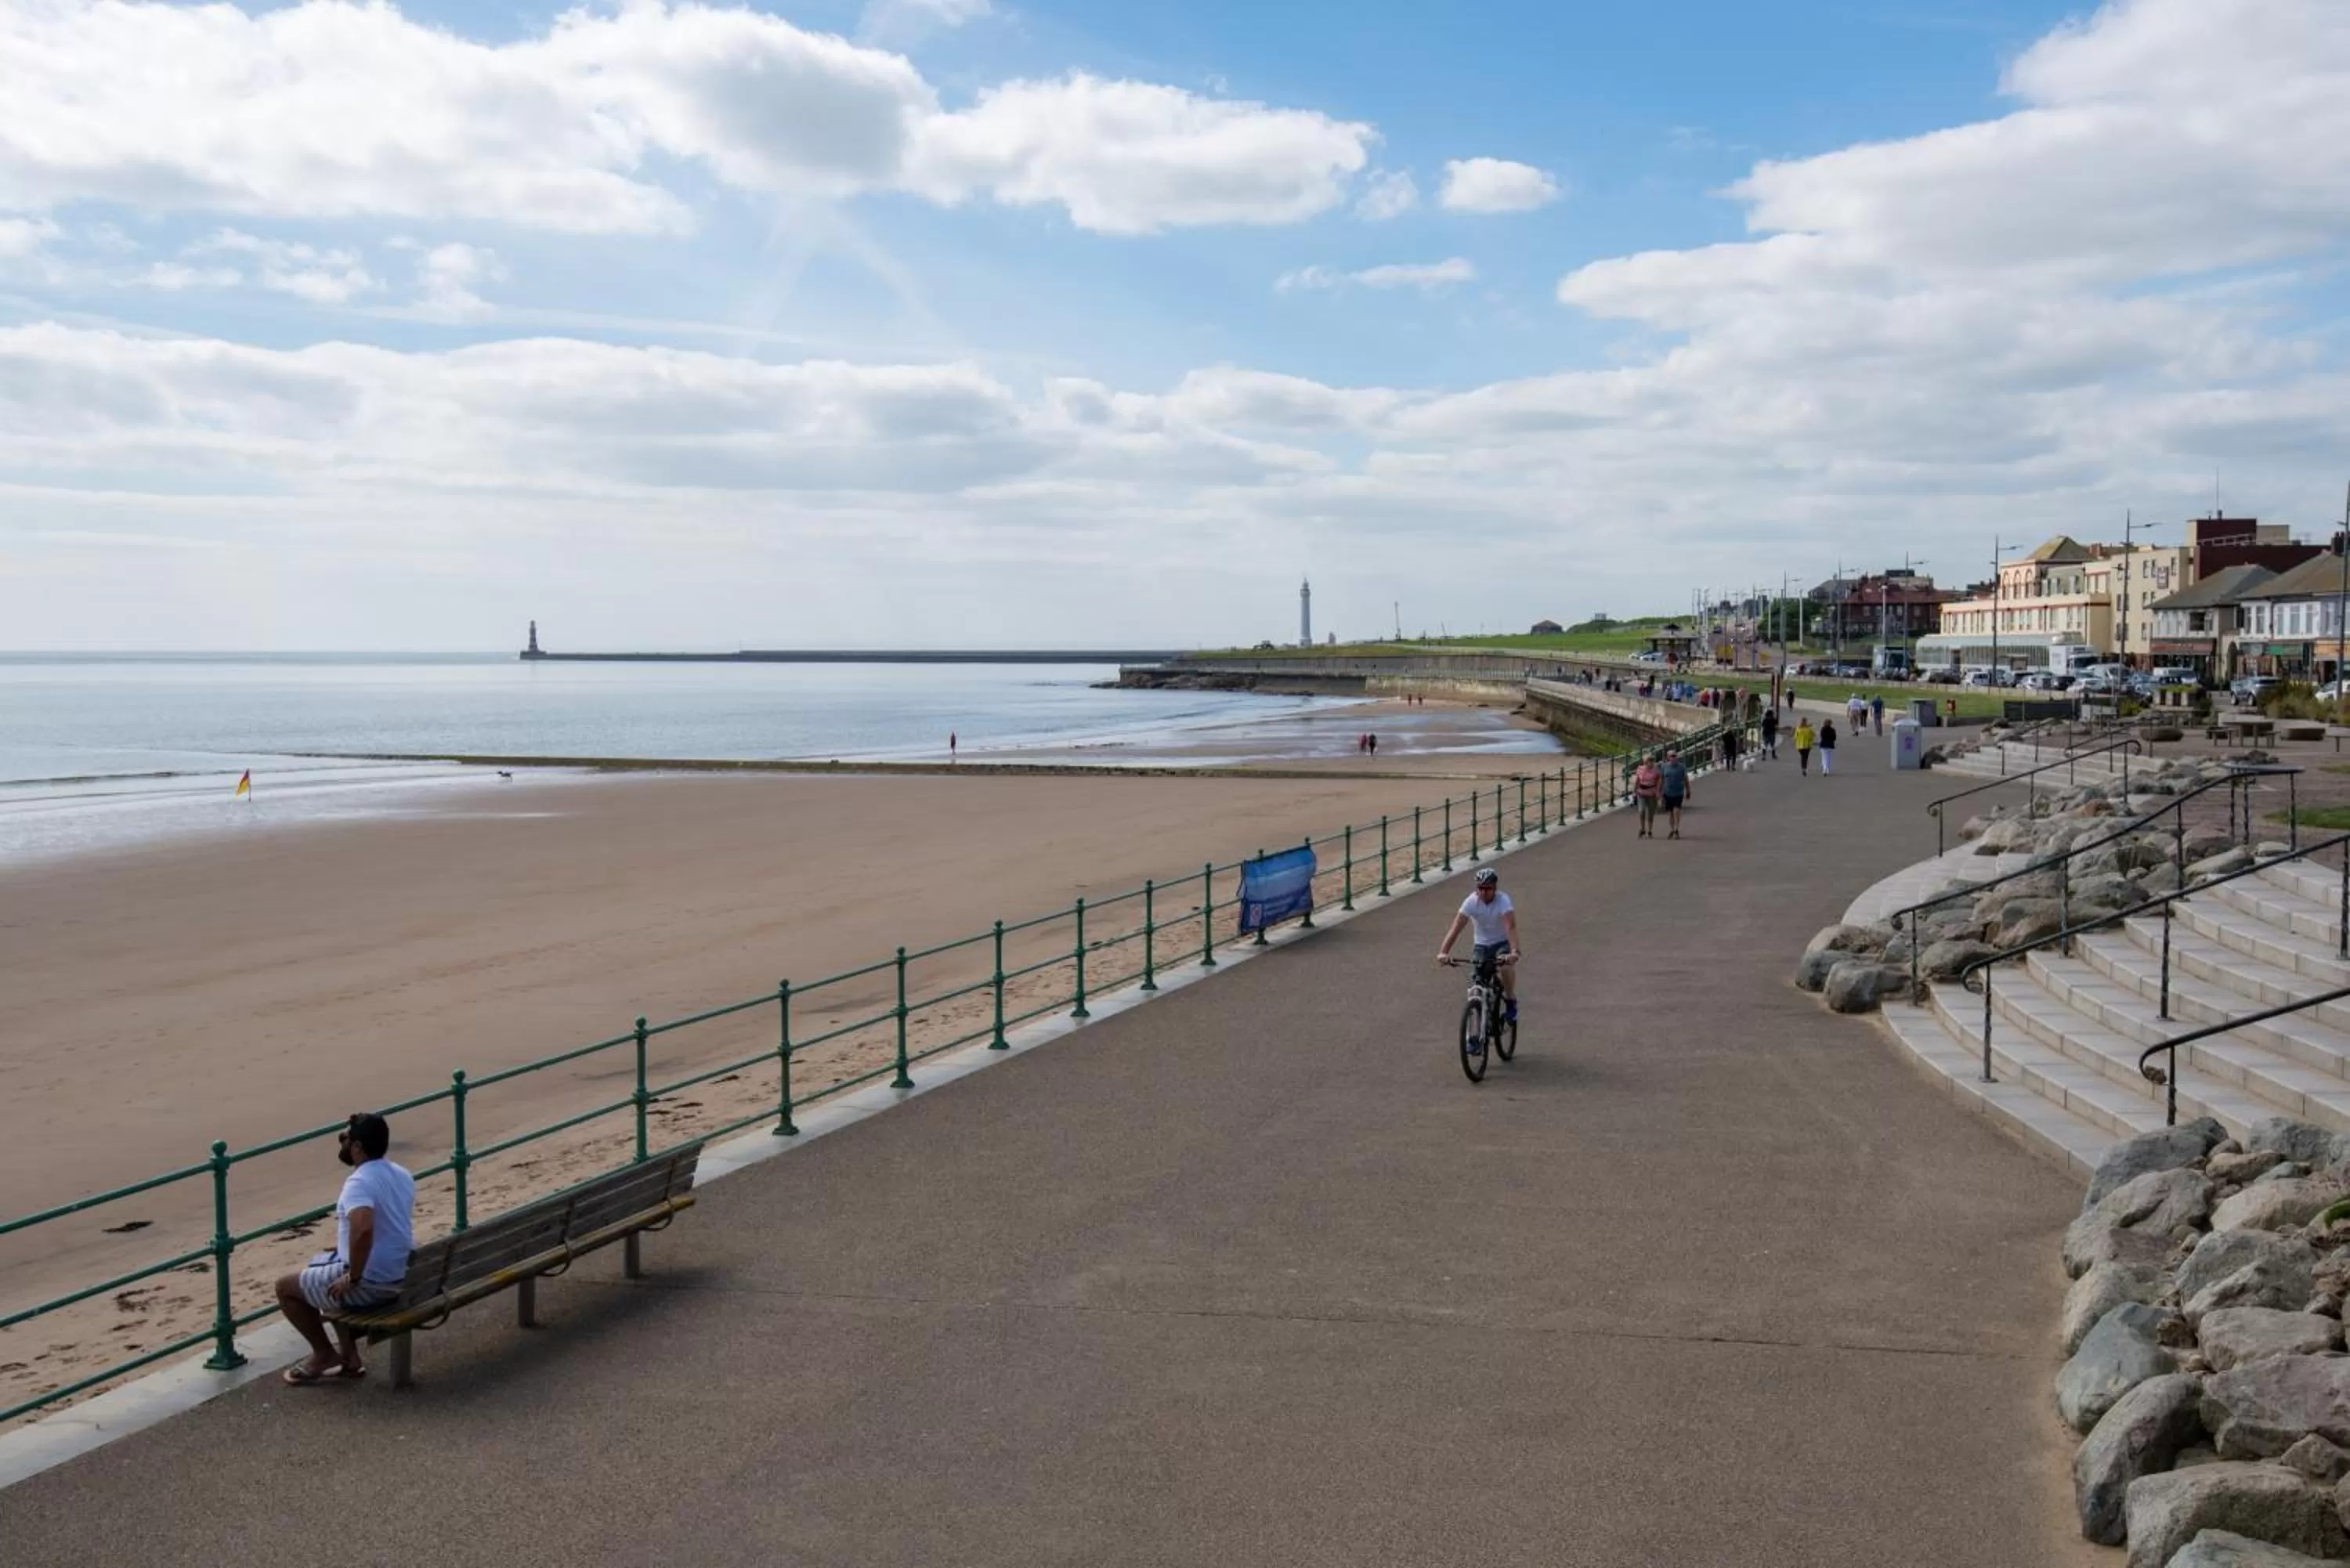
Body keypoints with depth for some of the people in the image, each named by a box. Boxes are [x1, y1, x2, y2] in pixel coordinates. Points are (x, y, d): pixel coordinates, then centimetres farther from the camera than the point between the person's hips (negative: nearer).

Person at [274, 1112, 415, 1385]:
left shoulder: (359, 1182, -22)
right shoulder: (402, 1175, 6)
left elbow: (363, 1229, -41)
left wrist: (352, 1278, -27)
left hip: (370, 1283, -8)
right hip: (401, 1277, 9)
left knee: (285, 1286, 12)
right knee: (318, 1271, 33)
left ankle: (324, 1354, 20)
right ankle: (348, 1356, 28)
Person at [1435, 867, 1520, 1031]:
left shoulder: (1503, 901, -24)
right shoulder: (1471, 902, -18)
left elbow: (1511, 926, -38)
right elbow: (1456, 927, -27)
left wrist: (1515, 952, -54)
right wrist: (1443, 952, -40)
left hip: (1503, 943, -2)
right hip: (1481, 945, 2)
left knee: (1506, 966, -35)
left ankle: (1511, 1002, -8)